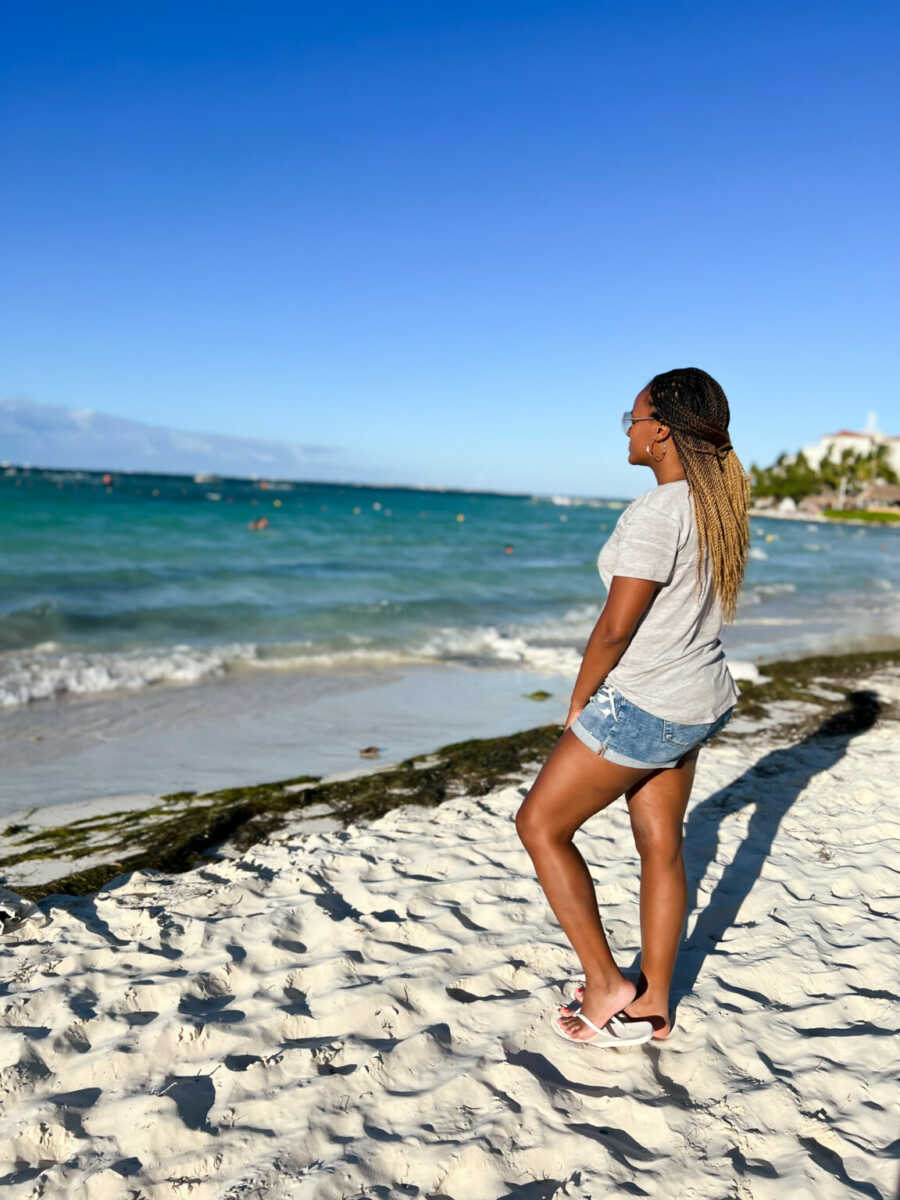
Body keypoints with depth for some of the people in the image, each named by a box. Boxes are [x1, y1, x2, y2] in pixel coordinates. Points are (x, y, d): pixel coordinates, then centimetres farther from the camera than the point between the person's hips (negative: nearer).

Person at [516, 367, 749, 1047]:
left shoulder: (657, 512, -22)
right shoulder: (722, 505, 7)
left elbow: (616, 628, -21)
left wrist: (578, 703, -5)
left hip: (643, 706, -9)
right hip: (699, 701, 9)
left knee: (540, 824, 6)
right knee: (661, 847, 16)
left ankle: (607, 985, 13)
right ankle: (654, 1006, 29)